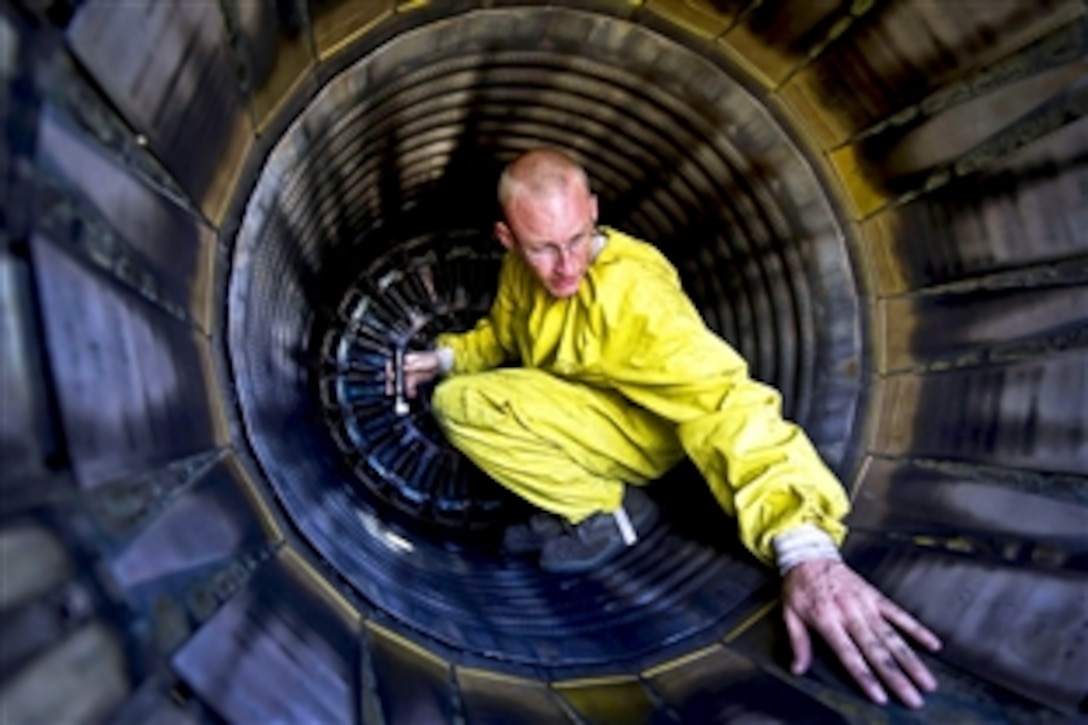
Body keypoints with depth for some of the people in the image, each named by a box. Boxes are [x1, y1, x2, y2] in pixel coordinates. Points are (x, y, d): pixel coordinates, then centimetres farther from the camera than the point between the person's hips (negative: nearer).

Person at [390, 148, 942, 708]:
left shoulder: (632, 289, -29)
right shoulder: (522, 268, -7)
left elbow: (719, 396, -40)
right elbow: (500, 334, 16)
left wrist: (804, 546, -52)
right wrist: (445, 356, -6)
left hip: (640, 430, -8)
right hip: (568, 423, 8)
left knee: (475, 401, -25)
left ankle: (610, 512, -11)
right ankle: (570, 508, -2)